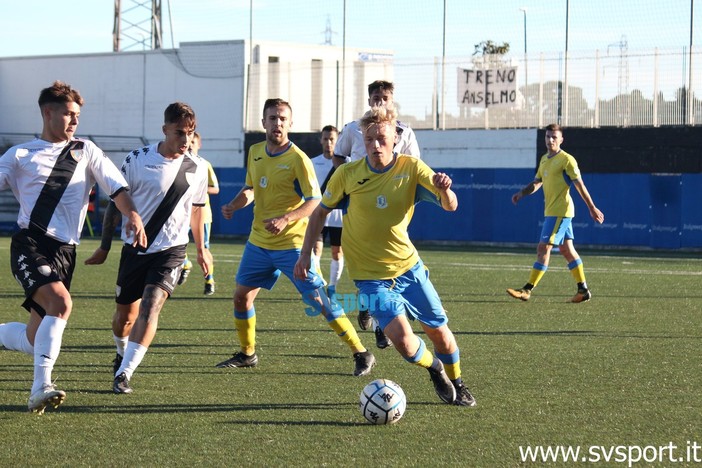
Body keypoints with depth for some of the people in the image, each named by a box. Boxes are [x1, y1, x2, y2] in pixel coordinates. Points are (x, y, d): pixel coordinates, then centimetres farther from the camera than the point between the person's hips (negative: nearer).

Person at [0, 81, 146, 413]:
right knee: (61, 302, -30)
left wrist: (132, 214, -12)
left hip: (64, 252, 4)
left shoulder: (85, 151, 16)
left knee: (35, 340, 0)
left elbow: (116, 186, 8)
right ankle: (41, 387, -30)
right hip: (29, 245, -4)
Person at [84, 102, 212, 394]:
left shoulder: (196, 168, 1)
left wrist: (201, 249, 24)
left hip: (171, 249, 0)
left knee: (150, 306, -21)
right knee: (125, 315, 11)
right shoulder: (137, 160, -7)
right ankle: (123, 354, 43)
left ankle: (124, 374, -24)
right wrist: (105, 246, 5)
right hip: (135, 248, 0)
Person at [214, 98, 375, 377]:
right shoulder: (255, 152, 6)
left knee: (319, 301, -10)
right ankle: (246, 354, 29)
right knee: (241, 297, 9)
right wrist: (233, 206, 1)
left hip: (291, 244, -7)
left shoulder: (298, 159, -14)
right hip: (258, 242, 7)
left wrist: (286, 219, -31)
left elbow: (315, 200, -18)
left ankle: (361, 354, -3)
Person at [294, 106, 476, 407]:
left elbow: (451, 206, -17)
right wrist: (305, 255, -2)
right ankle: (434, 369, 15)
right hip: (370, 276, -2)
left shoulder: (410, 168, -10)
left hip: (407, 266, 2)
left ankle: (456, 383, 36)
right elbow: (320, 212, 3)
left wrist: (444, 189, -40)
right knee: (401, 337, -18)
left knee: (439, 331, 7)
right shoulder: (347, 174, -11)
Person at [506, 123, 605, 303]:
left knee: (543, 248, -10)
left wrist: (592, 208, -12)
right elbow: (536, 182, 21)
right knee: (566, 249, 11)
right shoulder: (544, 159, 15)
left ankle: (527, 290, -11)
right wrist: (522, 193, 2)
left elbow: (580, 185, -11)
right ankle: (583, 290, 16)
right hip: (551, 211, 9)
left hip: (560, 211, -9)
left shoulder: (566, 160, -10)